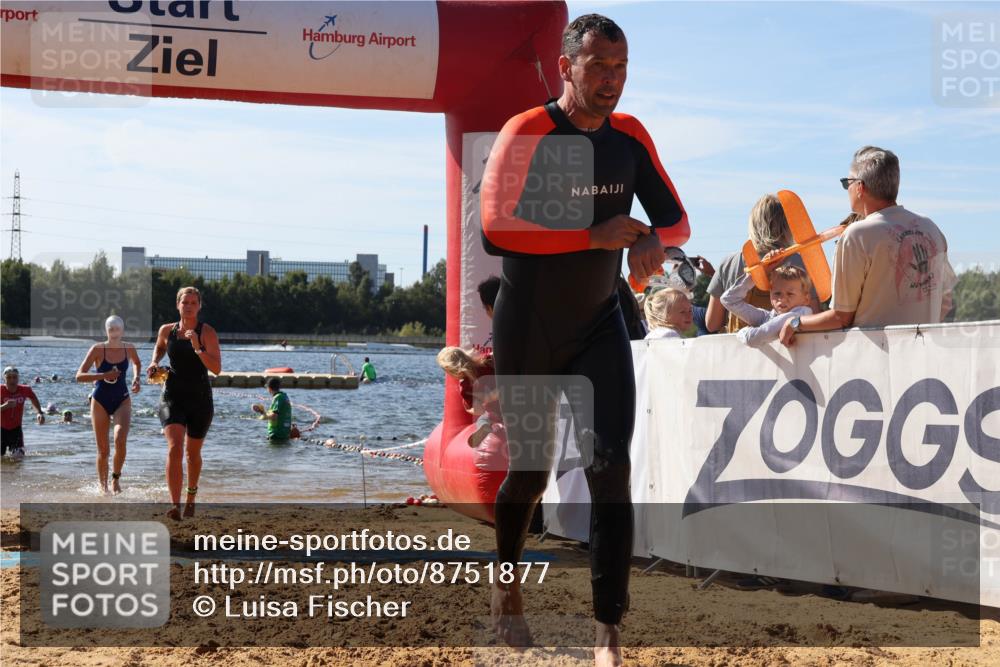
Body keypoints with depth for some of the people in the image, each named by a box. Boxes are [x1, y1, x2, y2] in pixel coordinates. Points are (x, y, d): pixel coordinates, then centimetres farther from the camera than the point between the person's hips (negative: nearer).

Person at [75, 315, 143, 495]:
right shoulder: (97, 349, -10)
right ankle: (103, 485, 20)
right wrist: (104, 375, -24)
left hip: (122, 400, 1)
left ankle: (116, 478, -3)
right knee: (103, 450, 1)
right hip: (100, 401, -1)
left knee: (120, 440, -23)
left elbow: (136, 363, 24)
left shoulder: (129, 348, -1)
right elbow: (79, 376, -13)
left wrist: (136, 378, 5)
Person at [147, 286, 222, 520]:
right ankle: (175, 506, -25)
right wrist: (154, 362, 9)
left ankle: (191, 494, 43)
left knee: (193, 453, 15)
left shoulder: (207, 332, -6)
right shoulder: (166, 330, 4)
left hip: (200, 400, -1)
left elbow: (217, 369, -15)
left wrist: (198, 348, -26)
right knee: (174, 449, -19)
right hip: (173, 398, 1)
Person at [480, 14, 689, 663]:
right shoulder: (526, 135, -15)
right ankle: (507, 583, 38)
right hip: (527, 333, -3)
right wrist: (595, 236, -29)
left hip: (600, 327, 3)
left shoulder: (631, 137, 1)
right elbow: (495, 230, -27)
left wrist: (654, 240, -18)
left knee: (611, 467, -11)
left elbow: (677, 220, 7)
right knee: (531, 469, 9)